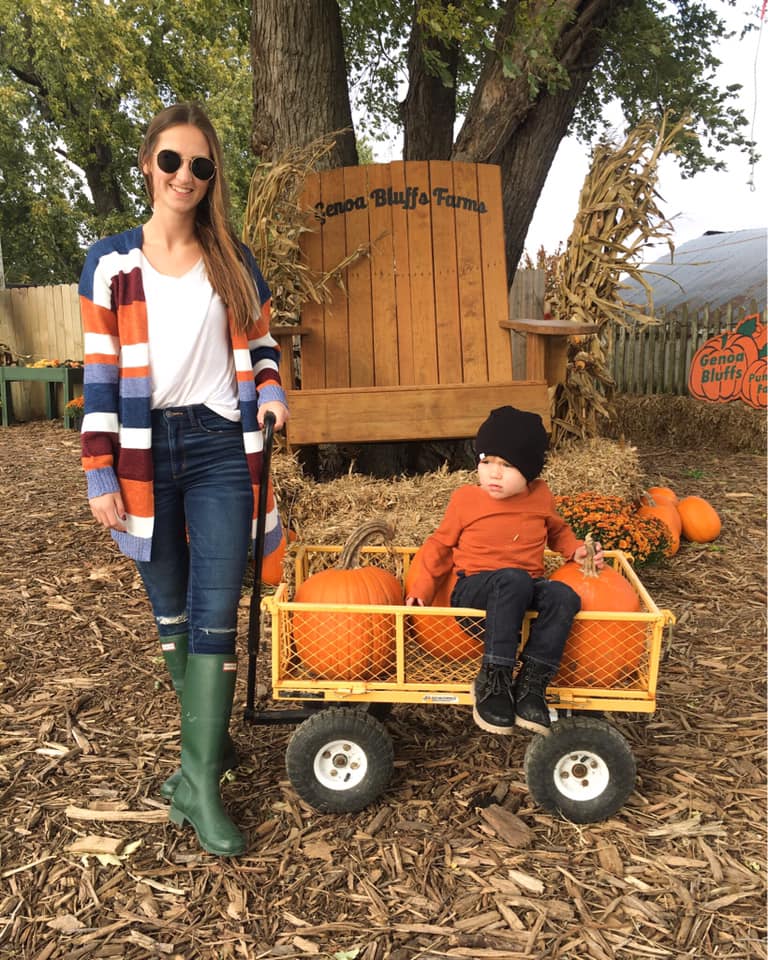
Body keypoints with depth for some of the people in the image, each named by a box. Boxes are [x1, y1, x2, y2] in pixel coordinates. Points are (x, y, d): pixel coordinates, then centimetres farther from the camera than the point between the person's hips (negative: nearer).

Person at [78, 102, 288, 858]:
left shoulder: (235, 263, 8)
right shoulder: (110, 262, 3)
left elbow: (260, 345, 16)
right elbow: (100, 374, 0)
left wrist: (270, 391, -6)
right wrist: (100, 475, -5)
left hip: (219, 450, 0)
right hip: (146, 452, 0)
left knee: (215, 614, -5)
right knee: (171, 612, 11)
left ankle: (200, 781, 5)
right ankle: (209, 738, 33)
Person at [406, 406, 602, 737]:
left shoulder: (541, 497, 7)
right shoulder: (466, 498, -2)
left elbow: (557, 530, 27)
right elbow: (440, 544, 7)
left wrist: (576, 549, 8)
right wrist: (422, 586, -1)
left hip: (527, 590, 4)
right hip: (473, 590, -3)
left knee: (564, 597, -30)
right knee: (514, 580, -38)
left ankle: (530, 684, -25)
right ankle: (493, 680, -31)